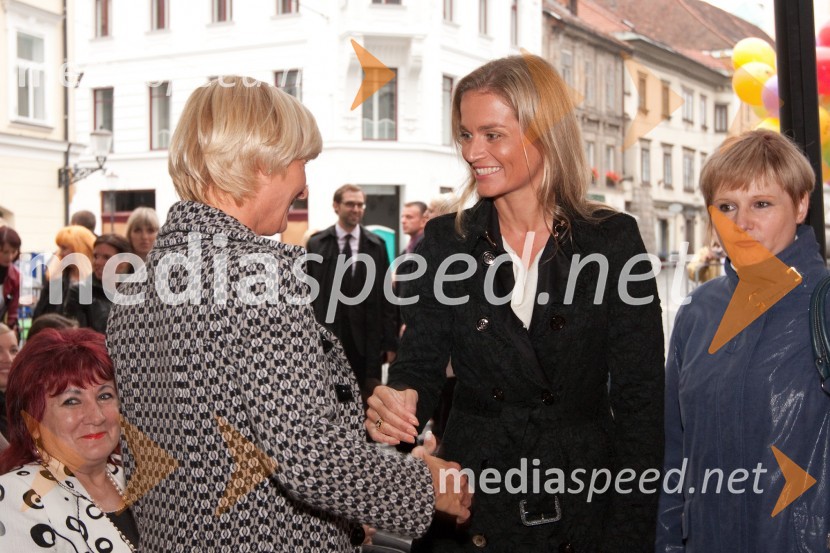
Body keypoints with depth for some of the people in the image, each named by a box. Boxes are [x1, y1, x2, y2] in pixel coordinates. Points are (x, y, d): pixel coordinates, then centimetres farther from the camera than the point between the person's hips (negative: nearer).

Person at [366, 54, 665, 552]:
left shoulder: (613, 240, -6)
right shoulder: (445, 242, 0)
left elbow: (641, 398, -7)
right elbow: (421, 364, -1)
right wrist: (398, 405, -24)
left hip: (585, 507, -1)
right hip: (471, 509, 2)